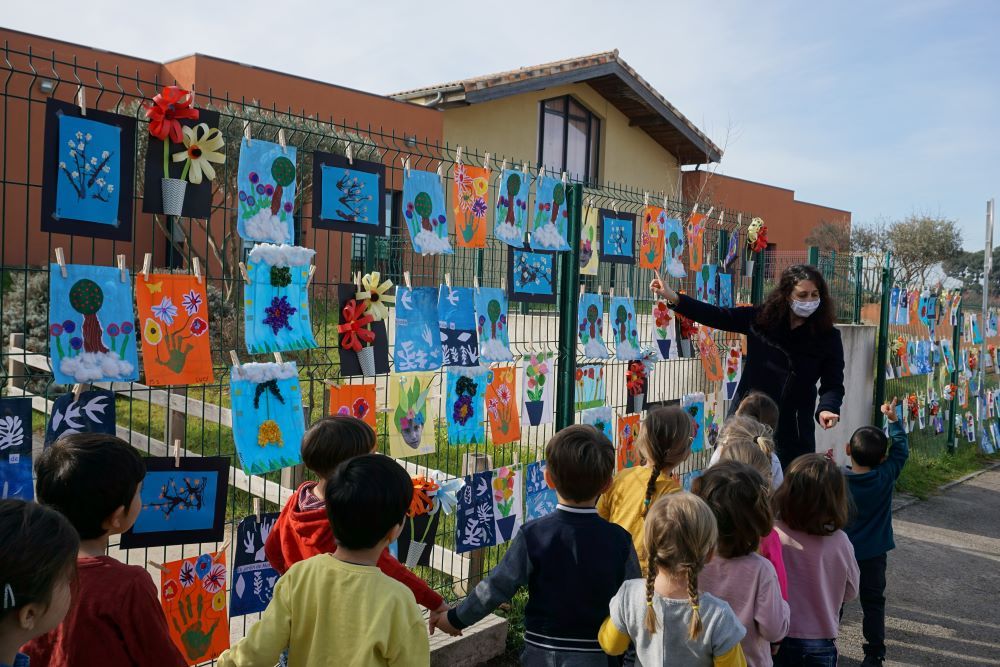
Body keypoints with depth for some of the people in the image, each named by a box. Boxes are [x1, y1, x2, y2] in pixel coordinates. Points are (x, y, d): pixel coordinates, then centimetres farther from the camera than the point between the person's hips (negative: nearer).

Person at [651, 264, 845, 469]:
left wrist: (827, 408, -26)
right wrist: (674, 298, -13)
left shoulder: (828, 337, -4)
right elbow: (717, 317, -3)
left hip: (792, 430, -1)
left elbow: (833, 385, -4)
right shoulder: (761, 318, -2)